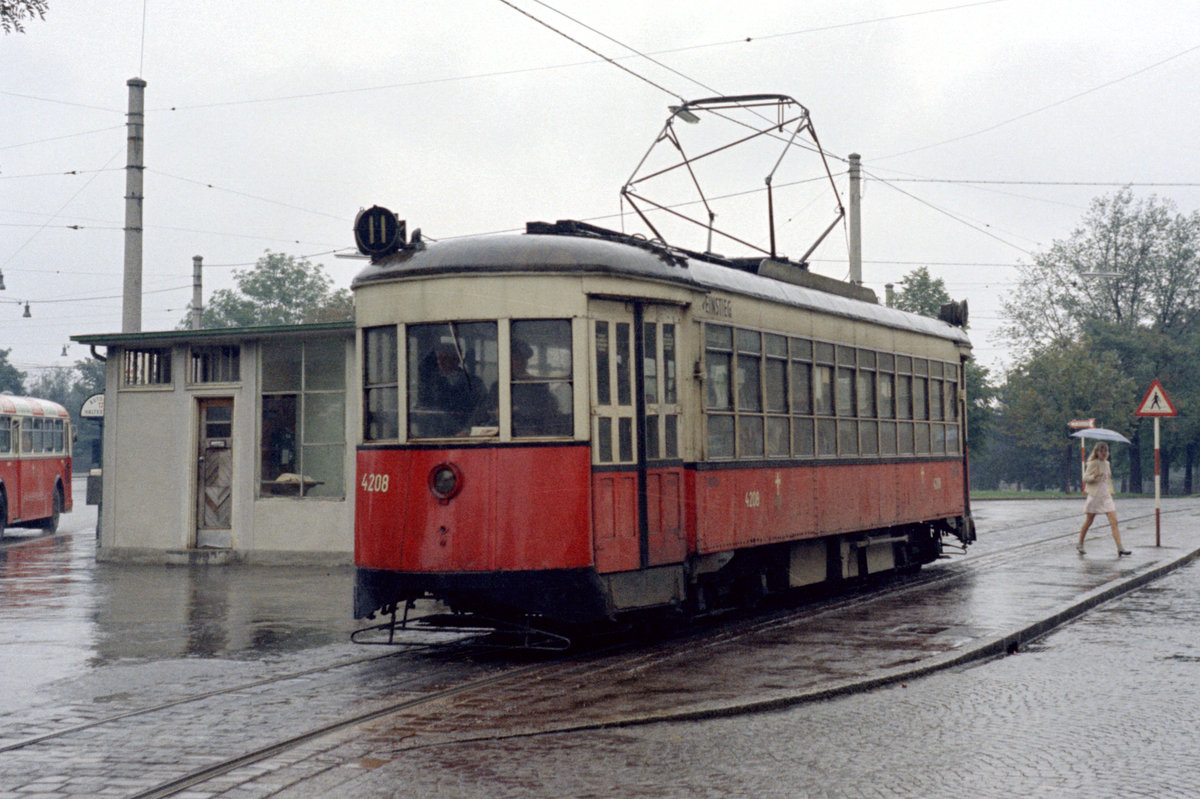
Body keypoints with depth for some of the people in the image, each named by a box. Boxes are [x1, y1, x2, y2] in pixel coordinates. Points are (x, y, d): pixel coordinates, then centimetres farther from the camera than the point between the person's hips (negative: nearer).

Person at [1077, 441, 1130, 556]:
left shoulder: (1107, 464, 12)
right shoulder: (1093, 464, -7)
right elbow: (1085, 478, -10)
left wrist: (1110, 490, 18)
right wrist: (1094, 476, -27)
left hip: (1106, 496, 5)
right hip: (1095, 495, -5)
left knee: (1114, 522, -8)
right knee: (1088, 522, 6)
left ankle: (1120, 547, -14)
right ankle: (1080, 544, 23)